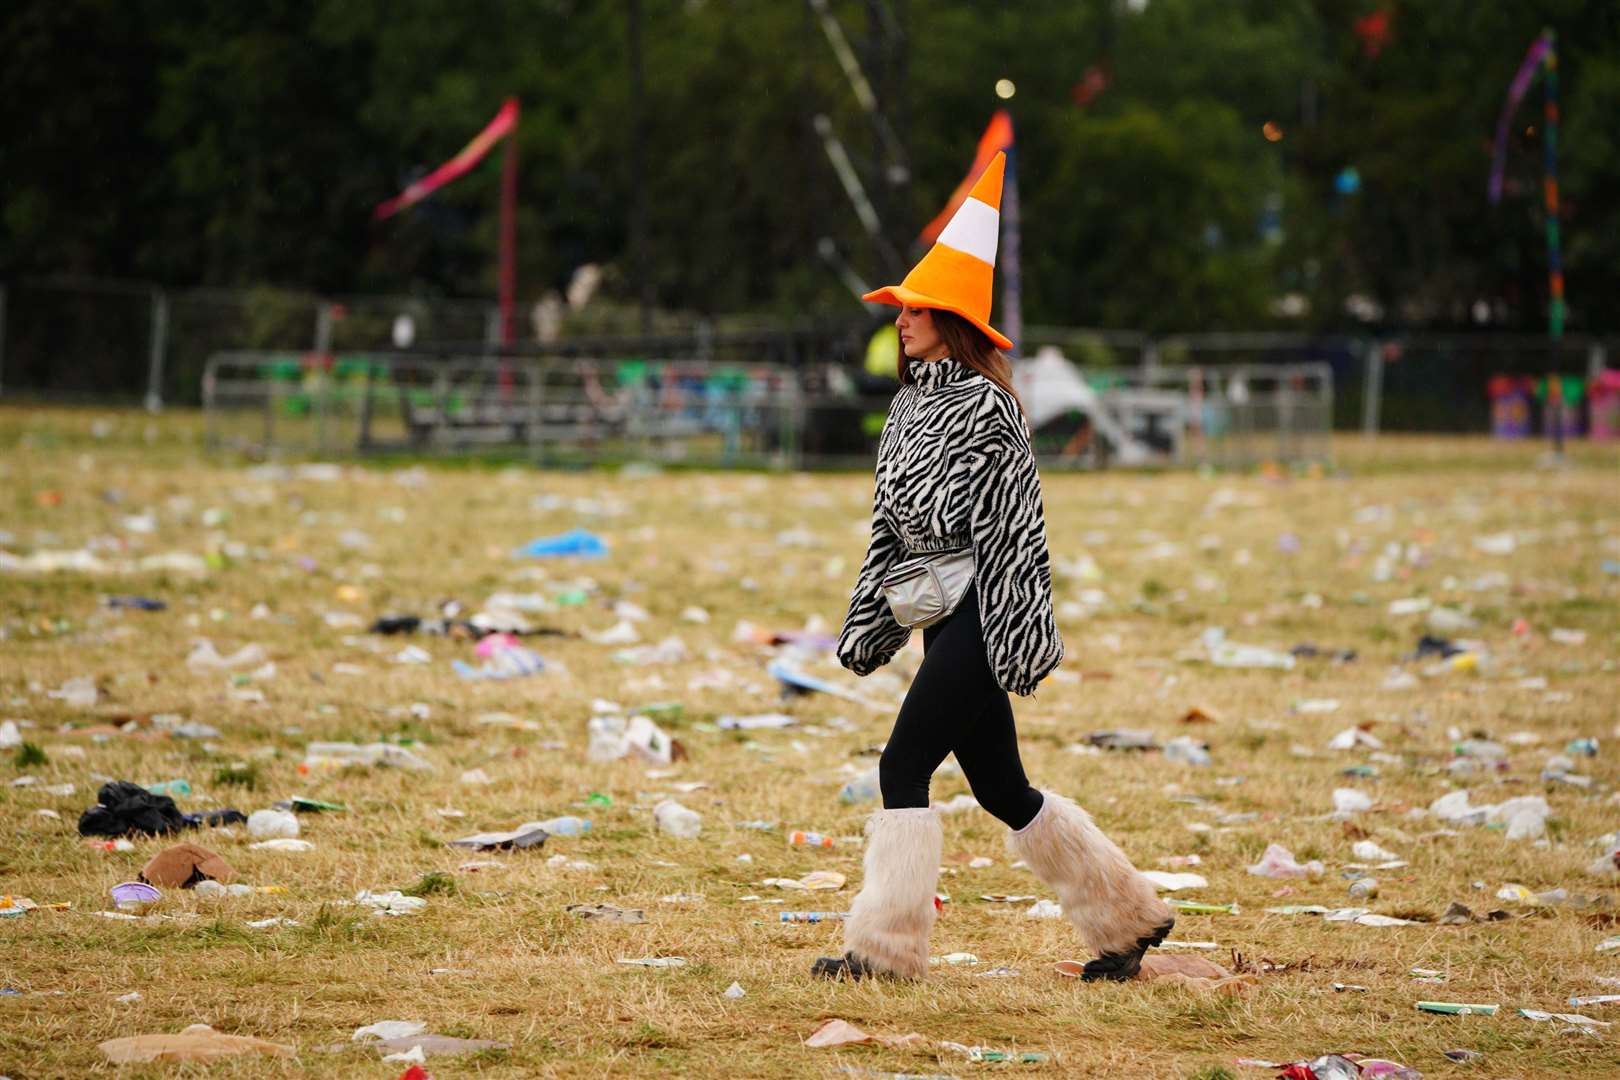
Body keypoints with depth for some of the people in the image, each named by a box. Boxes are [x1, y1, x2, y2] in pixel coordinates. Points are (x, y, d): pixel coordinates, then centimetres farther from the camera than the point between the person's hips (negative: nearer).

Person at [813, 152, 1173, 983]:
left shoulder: (985, 406, -11)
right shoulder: (907, 404, 14)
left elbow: (1013, 527, -14)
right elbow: (888, 530, 18)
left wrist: (1021, 637, -17)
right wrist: (867, 629, 14)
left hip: (979, 613, -9)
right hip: (940, 616, 9)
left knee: (904, 766, -13)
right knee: (999, 787, 12)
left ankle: (887, 945, -9)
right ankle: (1126, 916, 22)